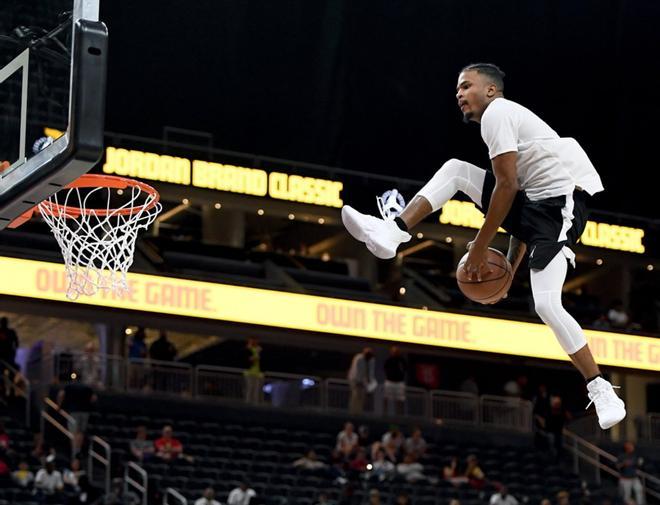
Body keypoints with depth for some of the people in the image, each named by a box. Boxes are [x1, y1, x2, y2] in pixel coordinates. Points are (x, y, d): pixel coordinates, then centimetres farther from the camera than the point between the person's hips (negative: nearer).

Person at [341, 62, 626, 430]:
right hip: (535, 201, 10)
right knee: (455, 169, 8)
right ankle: (392, 234, -1)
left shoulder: (496, 112, -6)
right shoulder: (509, 117, 24)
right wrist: (511, 265, 25)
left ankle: (602, 392, -13)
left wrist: (480, 249, -8)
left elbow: (507, 185, -13)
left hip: (562, 201, -10)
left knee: (547, 304, -22)